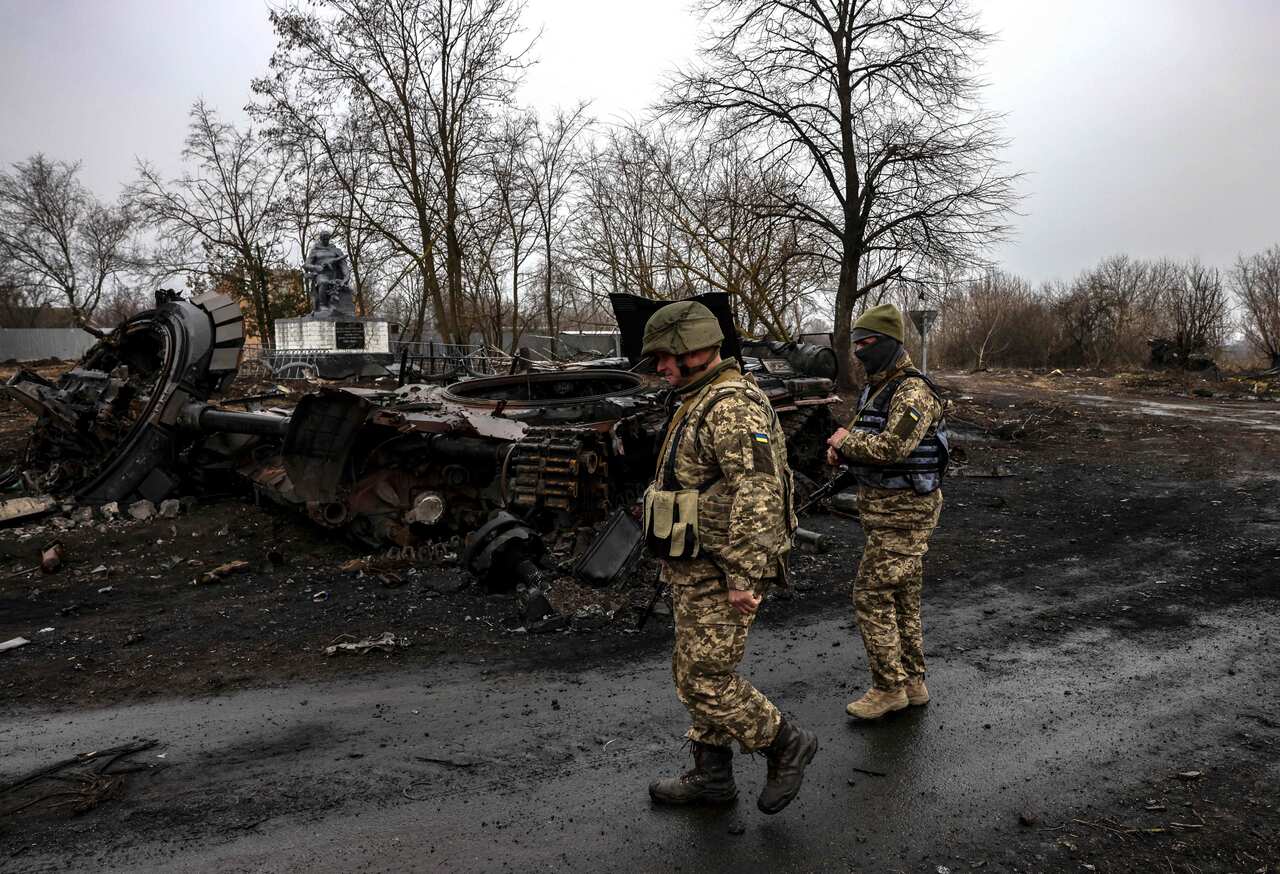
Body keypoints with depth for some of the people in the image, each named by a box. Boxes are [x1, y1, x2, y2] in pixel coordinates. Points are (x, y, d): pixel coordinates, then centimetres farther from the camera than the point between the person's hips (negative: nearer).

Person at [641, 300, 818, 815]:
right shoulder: (703, 405, 15)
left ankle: (787, 745, 16)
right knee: (698, 675, 16)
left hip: (722, 576, -10)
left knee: (705, 683, -3)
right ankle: (711, 777, 29)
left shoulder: (733, 406, -19)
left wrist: (744, 576, -27)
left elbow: (758, 494, -27)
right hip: (699, 570, 10)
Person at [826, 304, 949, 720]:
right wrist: (842, 446, -3)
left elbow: (892, 447, -31)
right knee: (903, 599, 16)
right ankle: (913, 682, 26)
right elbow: (866, 439, 20)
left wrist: (846, 440, -15)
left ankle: (889, 688, 7)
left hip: (902, 512, -10)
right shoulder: (877, 388, 12)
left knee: (872, 597, -5)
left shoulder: (913, 392, -19)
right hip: (885, 506, 10)